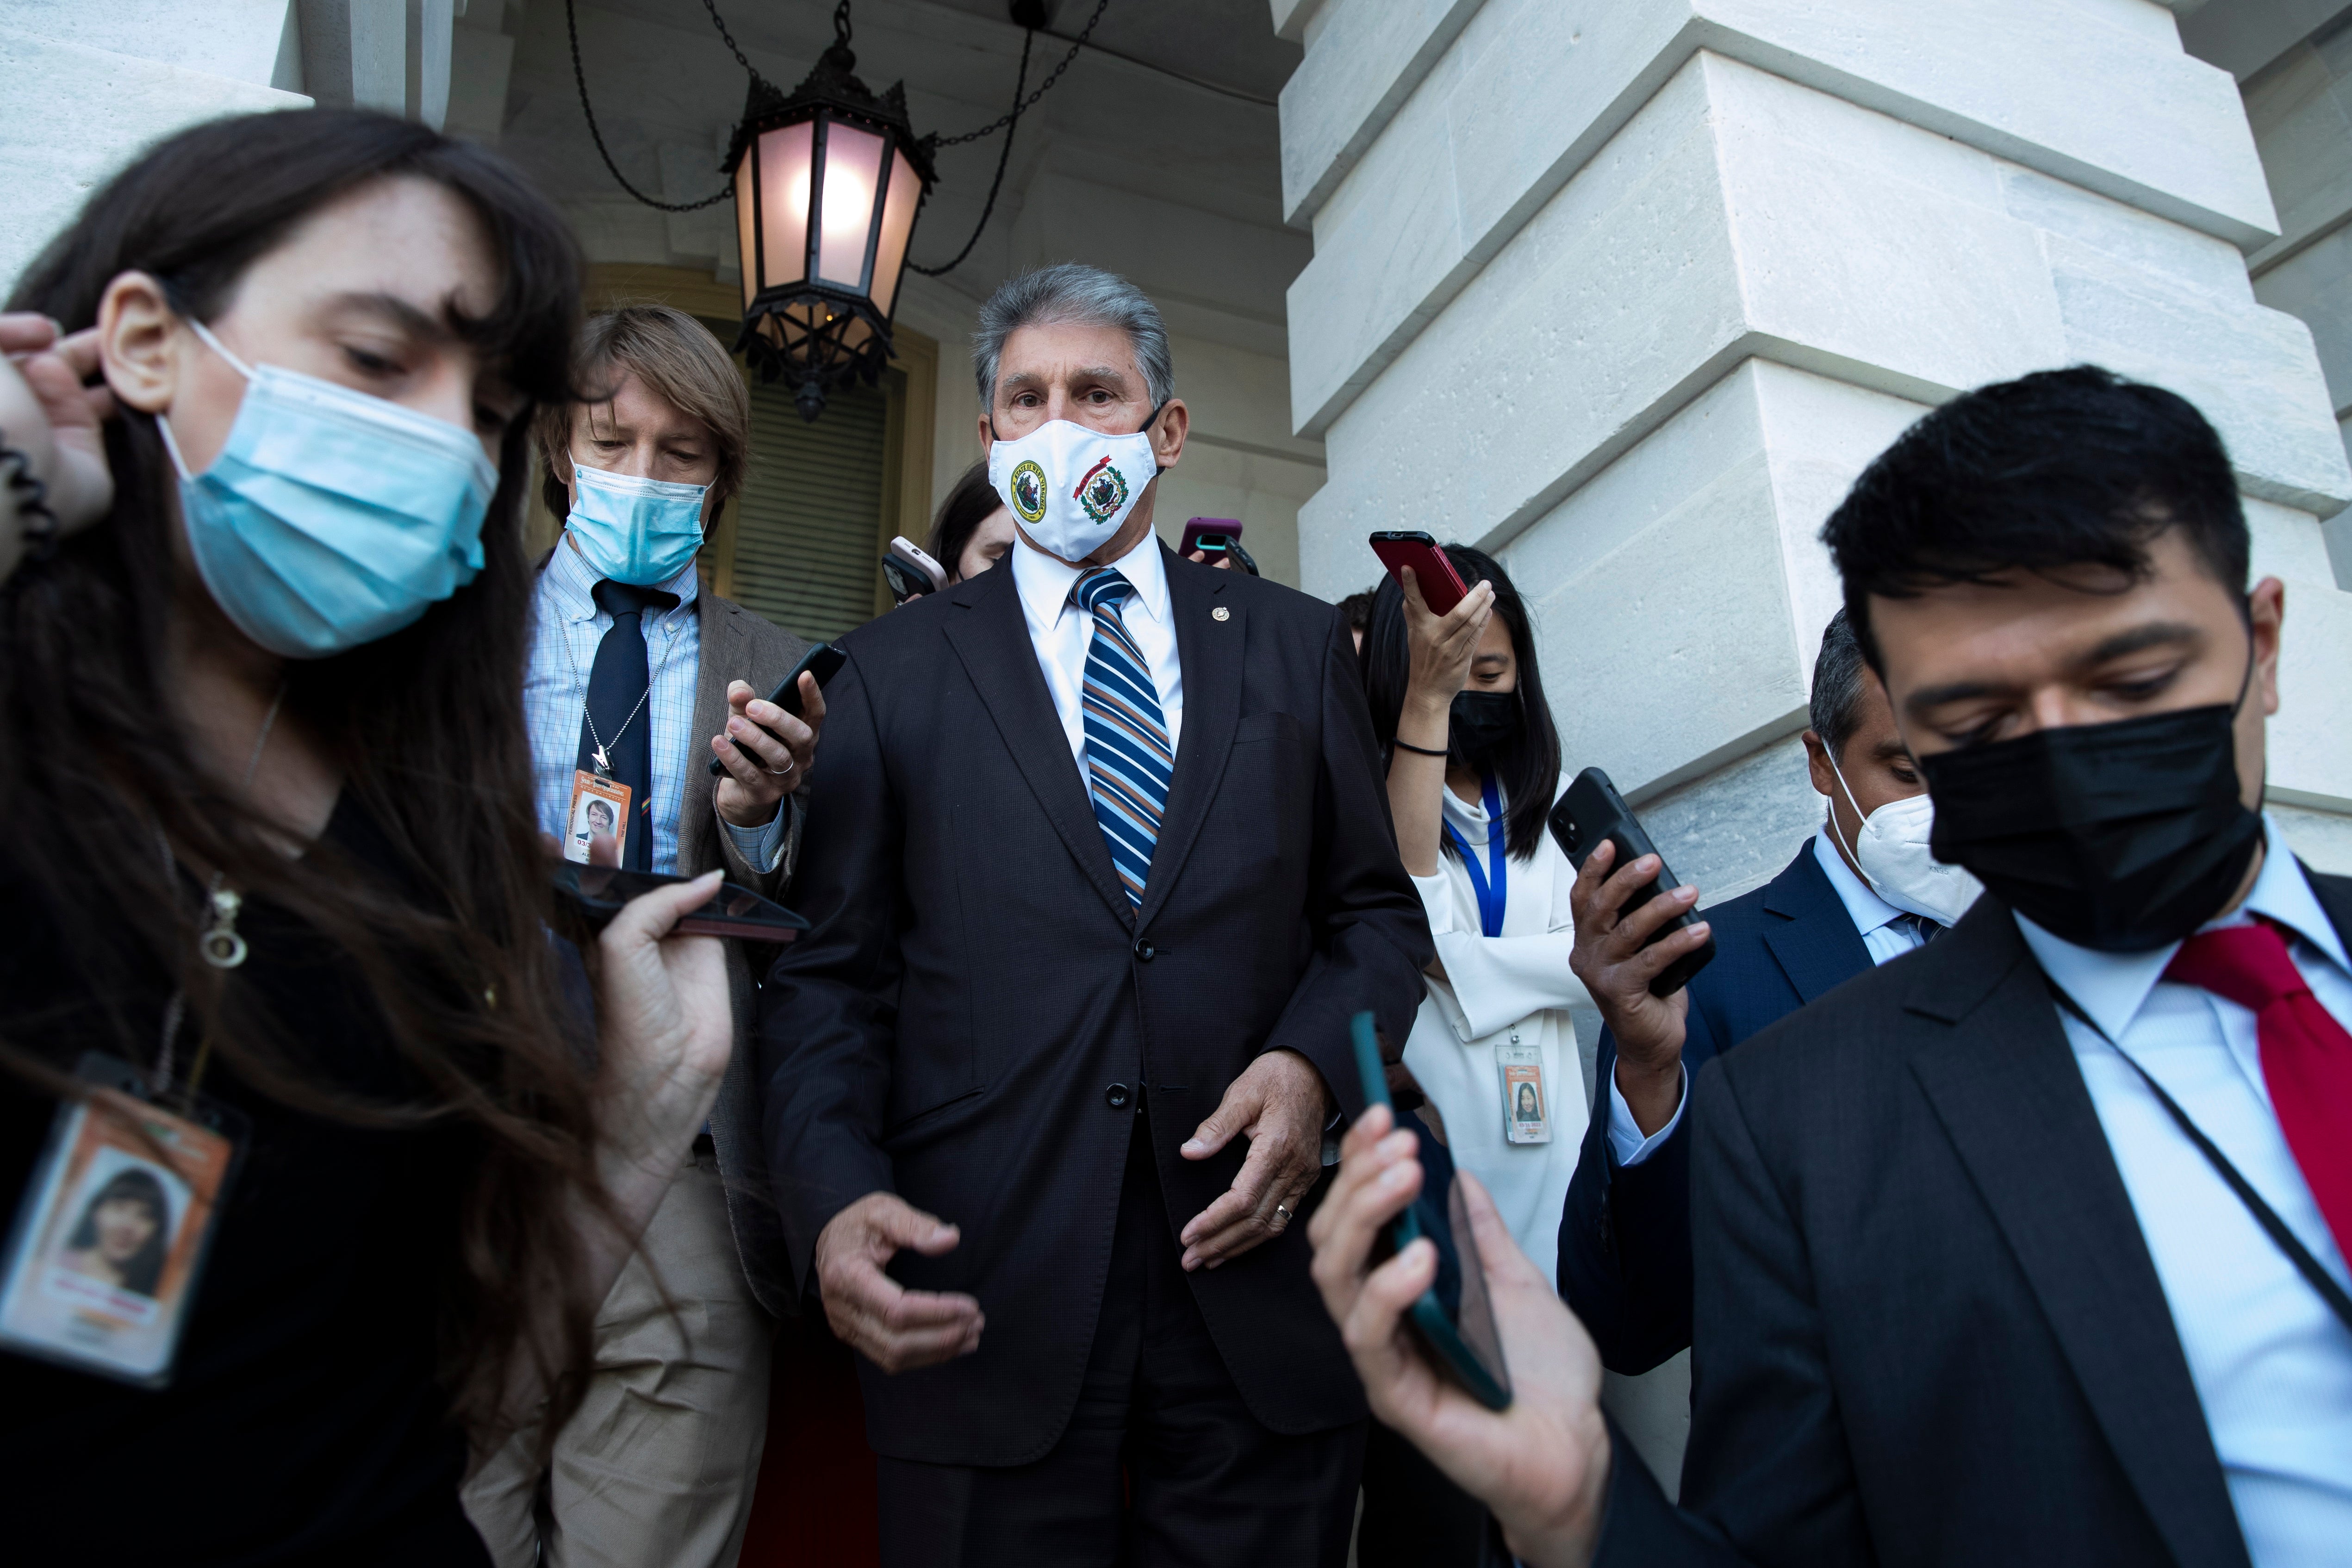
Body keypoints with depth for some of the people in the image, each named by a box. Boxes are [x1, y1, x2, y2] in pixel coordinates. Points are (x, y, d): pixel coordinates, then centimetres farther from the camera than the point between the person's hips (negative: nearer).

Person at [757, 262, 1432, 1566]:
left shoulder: (1297, 645, 10)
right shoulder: (893, 668, 7)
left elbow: (1378, 911, 10)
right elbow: (830, 974, 3)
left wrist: (1314, 1064, -9)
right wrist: (834, 1196, -13)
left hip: (1258, 1274, 2)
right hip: (979, 1297, -1)